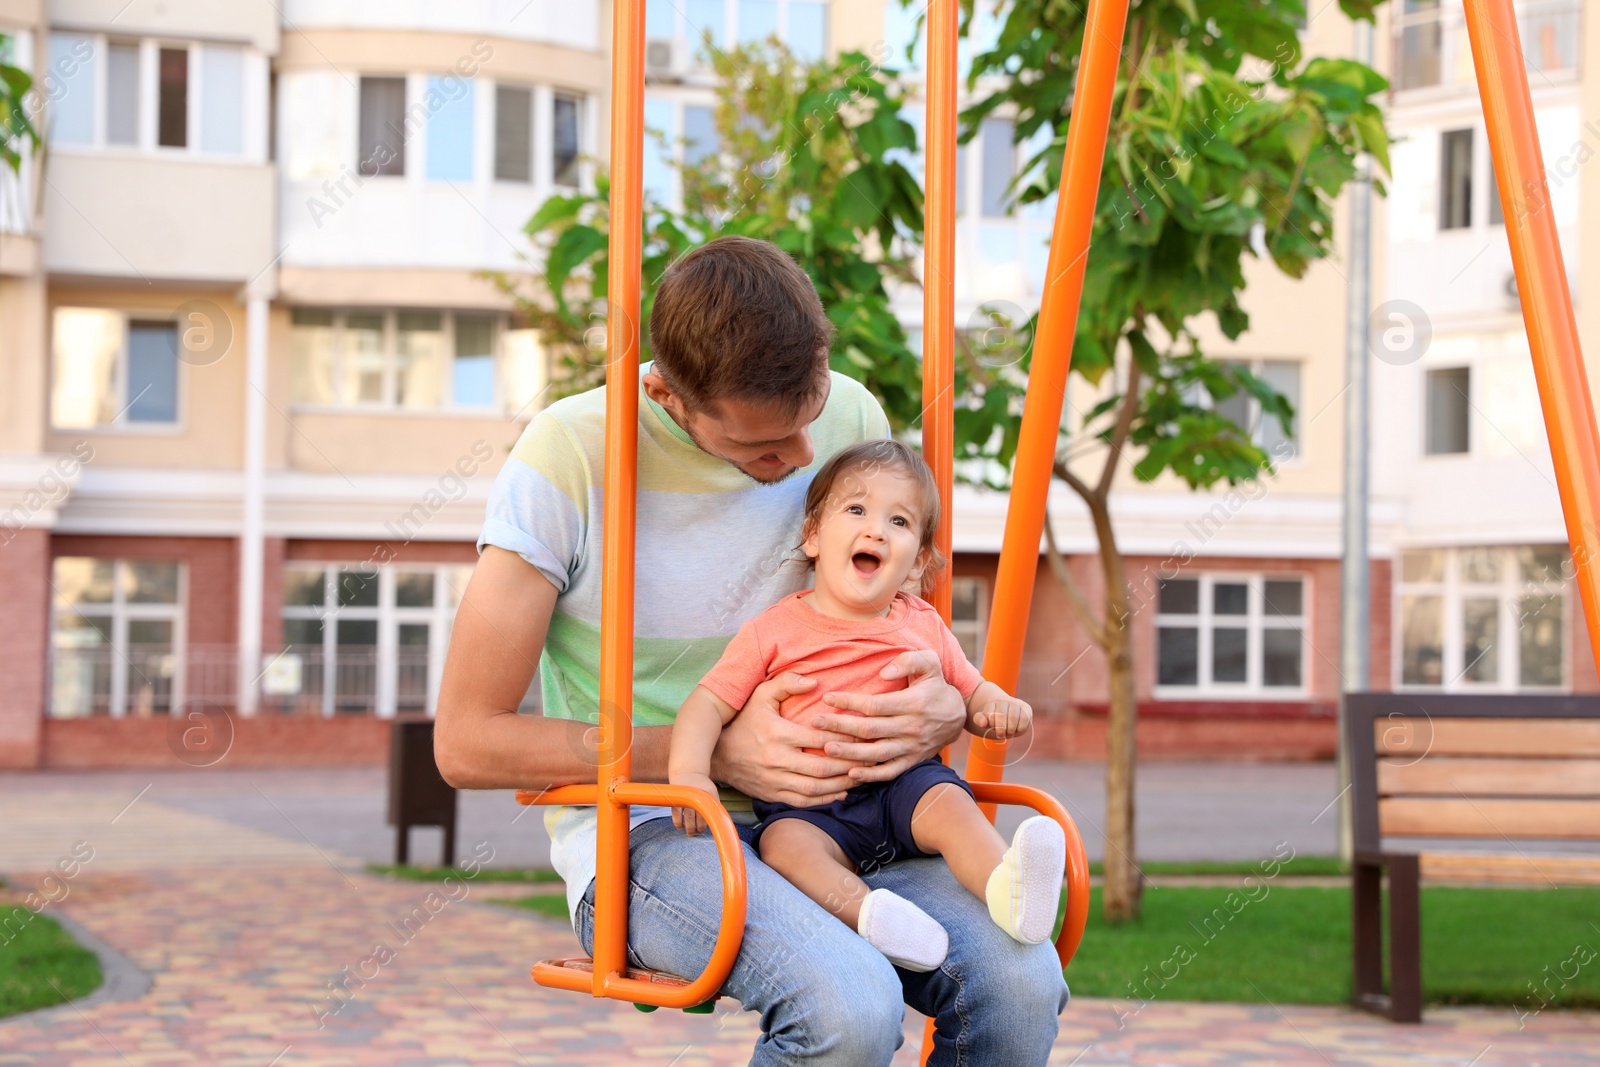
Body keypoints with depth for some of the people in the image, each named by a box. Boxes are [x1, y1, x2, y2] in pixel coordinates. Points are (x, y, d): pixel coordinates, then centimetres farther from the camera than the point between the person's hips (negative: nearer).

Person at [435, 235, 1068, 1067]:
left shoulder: (850, 419, 1)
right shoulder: (569, 454, -13)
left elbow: (915, 637, 14)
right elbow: (466, 742, -11)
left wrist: (944, 712, -13)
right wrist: (717, 752, -19)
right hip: (641, 833, -4)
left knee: (1020, 981, -26)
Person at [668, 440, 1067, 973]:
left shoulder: (924, 627, 16)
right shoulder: (774, 631, 6)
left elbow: (972, 693, 25)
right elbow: (708, 704, 2)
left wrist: (1000, 707, 0)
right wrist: (690, 772, -17)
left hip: (904, 785, 2)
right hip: (808, 804, -2)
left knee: (949, 802, -29)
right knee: (784, 843, -32)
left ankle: (1004, 887, -51)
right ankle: (868, 910, -54)